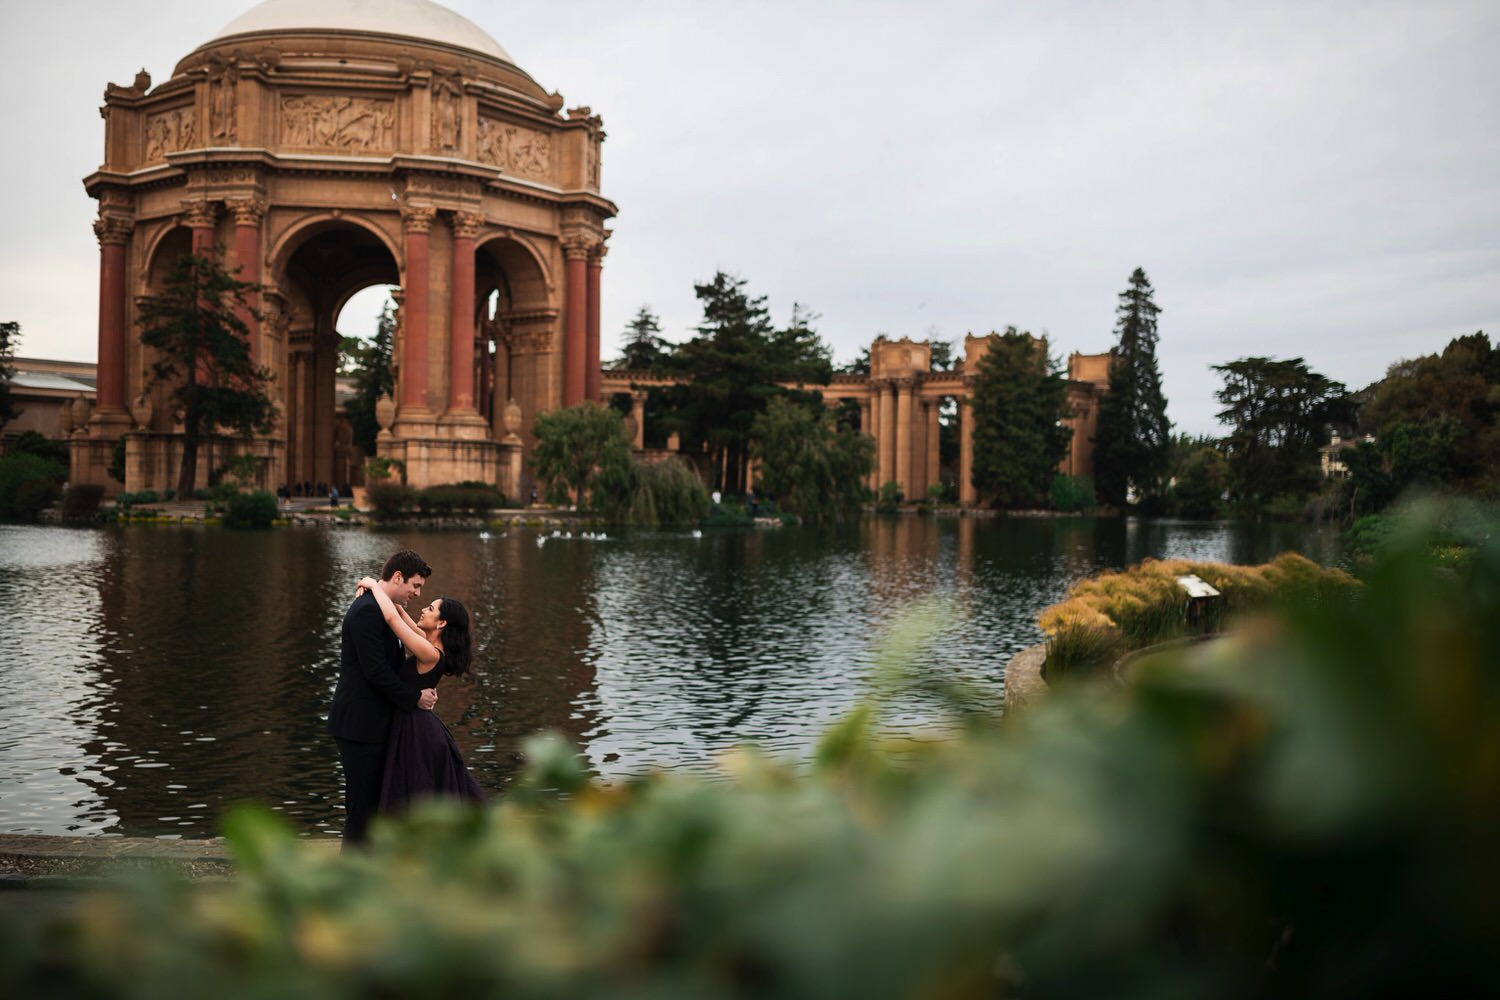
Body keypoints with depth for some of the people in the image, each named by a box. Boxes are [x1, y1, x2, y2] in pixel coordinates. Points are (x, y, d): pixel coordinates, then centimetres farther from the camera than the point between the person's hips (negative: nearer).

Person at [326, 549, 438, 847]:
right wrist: (415, 697, -13)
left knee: (372, 803, 15)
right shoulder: (368, 611, -18)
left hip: (371, 723, 10)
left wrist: (419, 691, 4)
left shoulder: (377, 608, 14)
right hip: (360, 724, -10)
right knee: (361, 803, -3)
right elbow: (376, 671, -22)